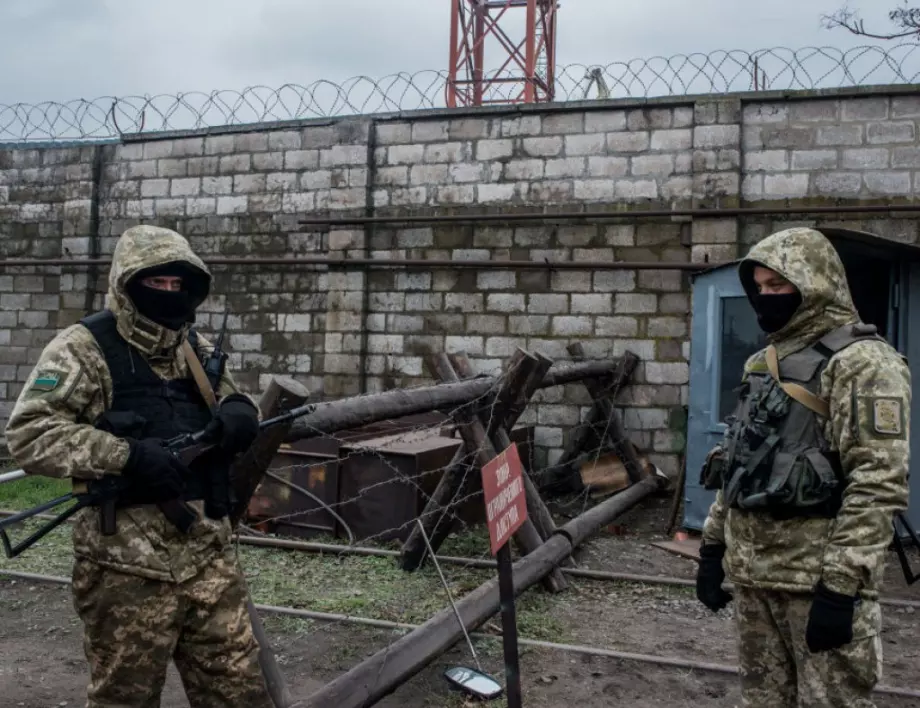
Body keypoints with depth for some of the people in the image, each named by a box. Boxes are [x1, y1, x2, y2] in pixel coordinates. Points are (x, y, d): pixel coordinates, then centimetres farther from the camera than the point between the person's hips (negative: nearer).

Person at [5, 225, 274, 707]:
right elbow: (27, 433, -15)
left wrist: (238, 413, -2)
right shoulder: (84, 348, -7)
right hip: (128, 568, -5)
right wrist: (126, 456, -23)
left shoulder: (196, 346, 13)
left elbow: (231, 399, 23)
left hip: (209, 556, 6)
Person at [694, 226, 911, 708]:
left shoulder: (861, 362, -12)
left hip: (818, 575, -8)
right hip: (751, 571, 8)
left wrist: (842, 584, -22)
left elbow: (879, 482, -19)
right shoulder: (762, 364, 15)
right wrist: (712, 544, 15)